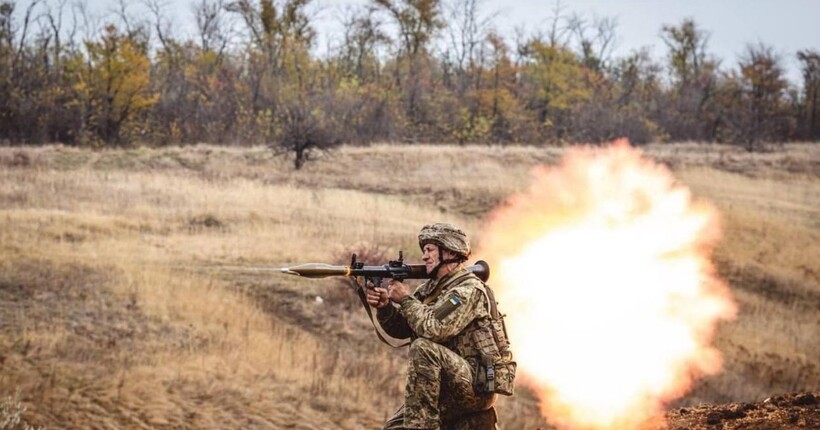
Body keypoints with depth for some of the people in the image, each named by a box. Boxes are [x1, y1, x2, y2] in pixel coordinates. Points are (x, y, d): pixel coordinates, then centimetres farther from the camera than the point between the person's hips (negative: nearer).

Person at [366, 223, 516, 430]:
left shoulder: (469, 289, -13)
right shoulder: (430, 289, 14)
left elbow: (434, 329, -26)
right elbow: (400, 328, 11)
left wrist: (406, 298, -14)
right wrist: (384, 306, -8)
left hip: (477, 384, -9)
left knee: (423, 348, -30)